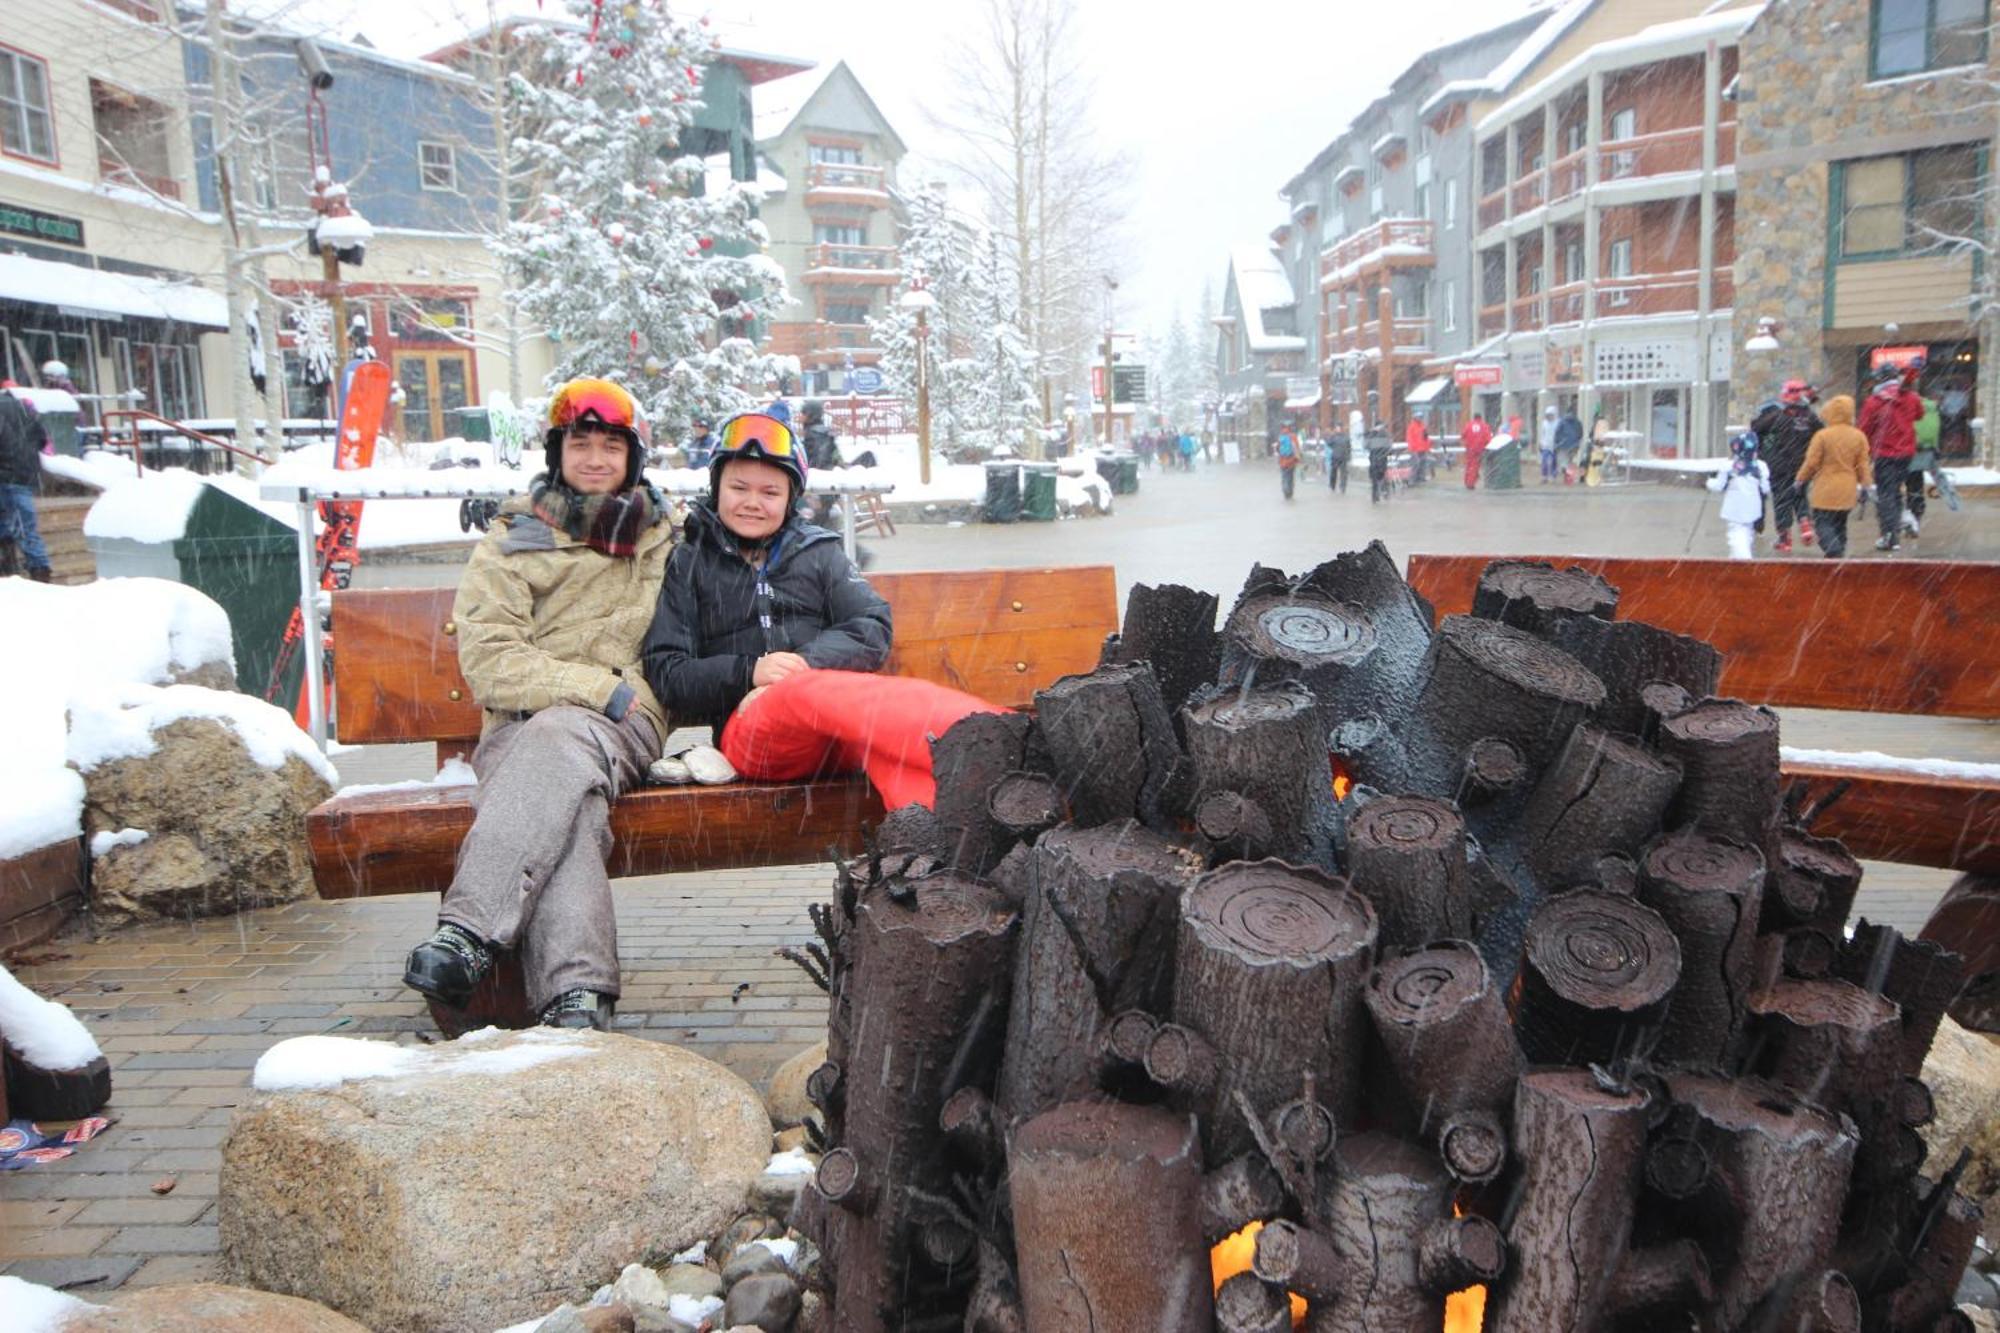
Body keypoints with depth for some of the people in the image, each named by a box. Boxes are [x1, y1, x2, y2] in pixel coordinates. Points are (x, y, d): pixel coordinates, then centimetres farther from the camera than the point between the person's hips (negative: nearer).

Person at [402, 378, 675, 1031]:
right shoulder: (512, 542, 15)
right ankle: (576, 993, -49)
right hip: (520, 725, 0)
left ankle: (468, 934, -46)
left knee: (558, 736, -37)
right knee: (564, 803, -37)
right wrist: (597, 686, -10)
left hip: (621, 726, 0)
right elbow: (486, 662, 1)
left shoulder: (665, 539, 23)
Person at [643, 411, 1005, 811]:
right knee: (818, 694, -40)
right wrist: (748, 672, -7)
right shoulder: (689, 563, 21)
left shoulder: (819, 551, 24)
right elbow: (665, 672, 10)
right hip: (748, 723, -2)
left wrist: (808, 663, -10)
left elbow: (873, 630, 9)